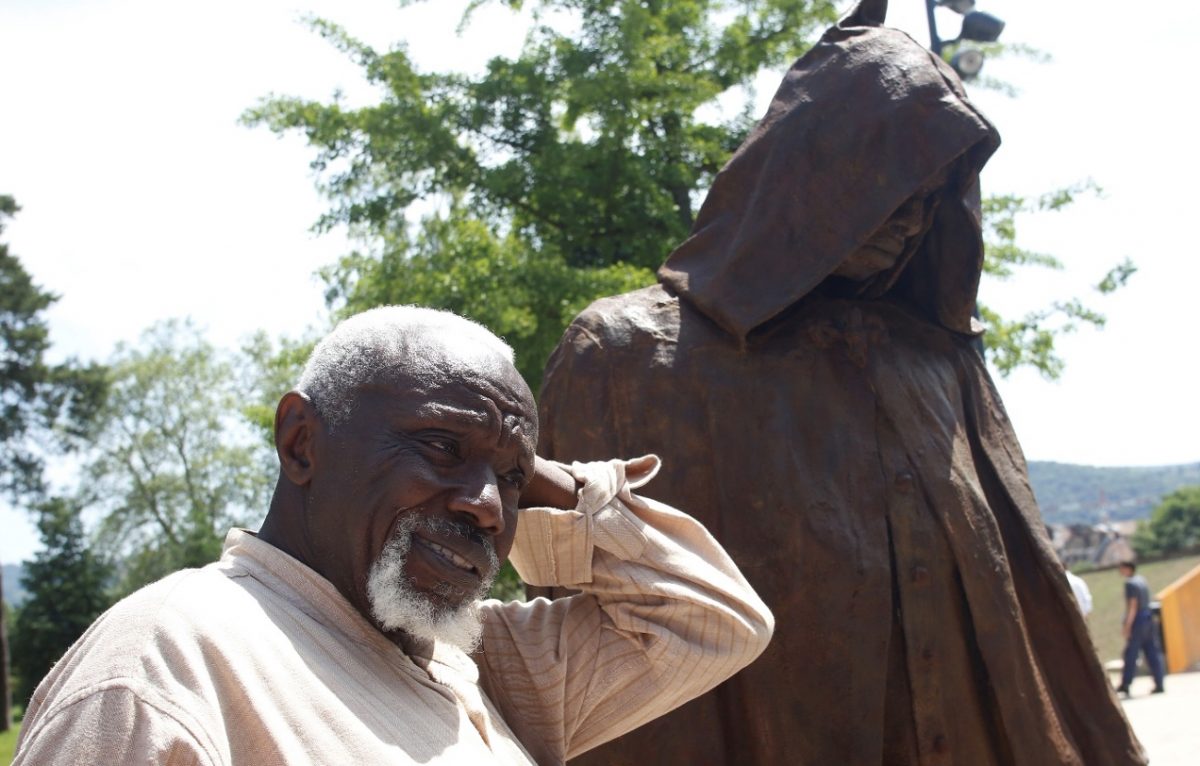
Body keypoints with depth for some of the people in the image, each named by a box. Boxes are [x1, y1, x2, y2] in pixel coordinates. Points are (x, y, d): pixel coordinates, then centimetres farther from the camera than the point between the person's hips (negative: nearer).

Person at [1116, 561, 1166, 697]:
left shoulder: (1130, 584, -14)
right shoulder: (1142, 580, 13)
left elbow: (1133, 606, -18)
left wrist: (1127, 626, -16)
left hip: (1138, 620, -8)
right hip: (1148, 618, 8)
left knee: (1131, 654, -2)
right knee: (1152, 653, 7)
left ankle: (1125, 685, 1)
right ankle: (1159, 685, 6)